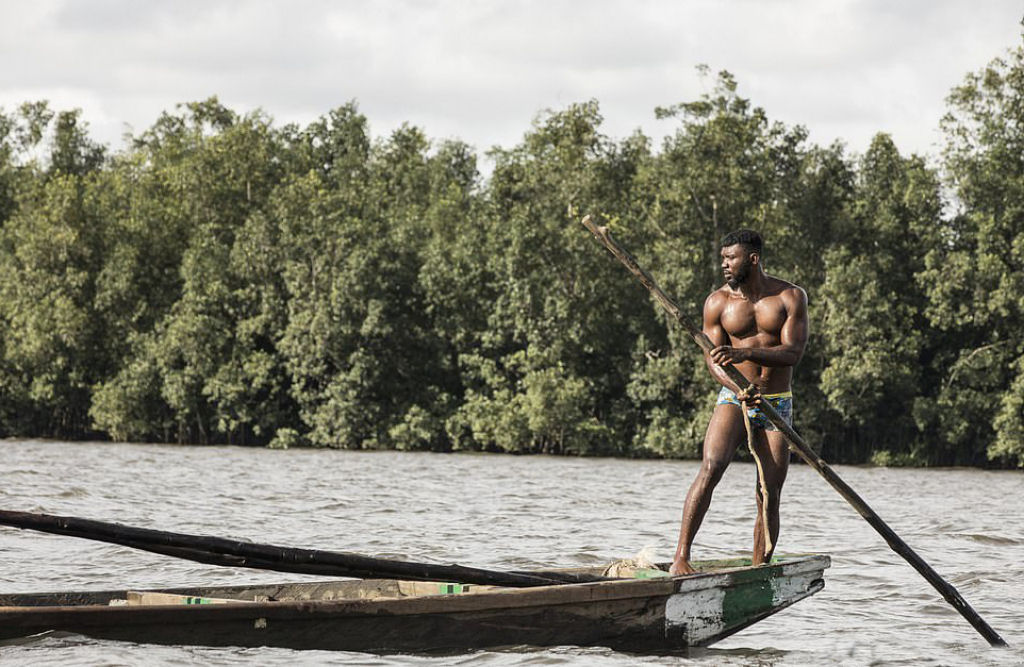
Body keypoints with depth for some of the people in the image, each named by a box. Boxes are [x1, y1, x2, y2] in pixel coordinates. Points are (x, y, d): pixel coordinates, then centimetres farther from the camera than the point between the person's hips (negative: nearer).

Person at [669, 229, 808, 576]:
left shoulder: (791, 297, -2)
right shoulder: (718, 301, 0)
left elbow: (792, 352, -13)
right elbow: (713, 359, -4)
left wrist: (746, 353, -30)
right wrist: (738, 388, -25)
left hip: (777, 405, 1)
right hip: (733, 401, -1)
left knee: (770, 496, -2)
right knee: (710, 468, -24)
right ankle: (680, 557, -28)